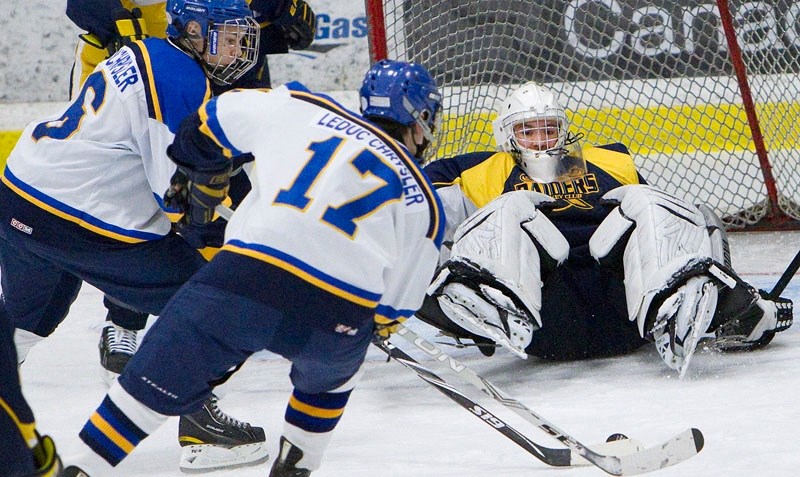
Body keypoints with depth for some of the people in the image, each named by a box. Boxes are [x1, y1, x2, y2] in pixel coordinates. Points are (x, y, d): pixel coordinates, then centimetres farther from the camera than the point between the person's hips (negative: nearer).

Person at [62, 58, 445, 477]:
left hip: (245, 281, 0)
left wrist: (196, 174, 46)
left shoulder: (304, 110, 18)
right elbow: (397, 304, 21)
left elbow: (216, 117, 27)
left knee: (156, 381, 14)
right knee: (331, 372, 35)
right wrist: (375, 326, 42)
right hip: (336, 322, 0)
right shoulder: (423, 202, 19)